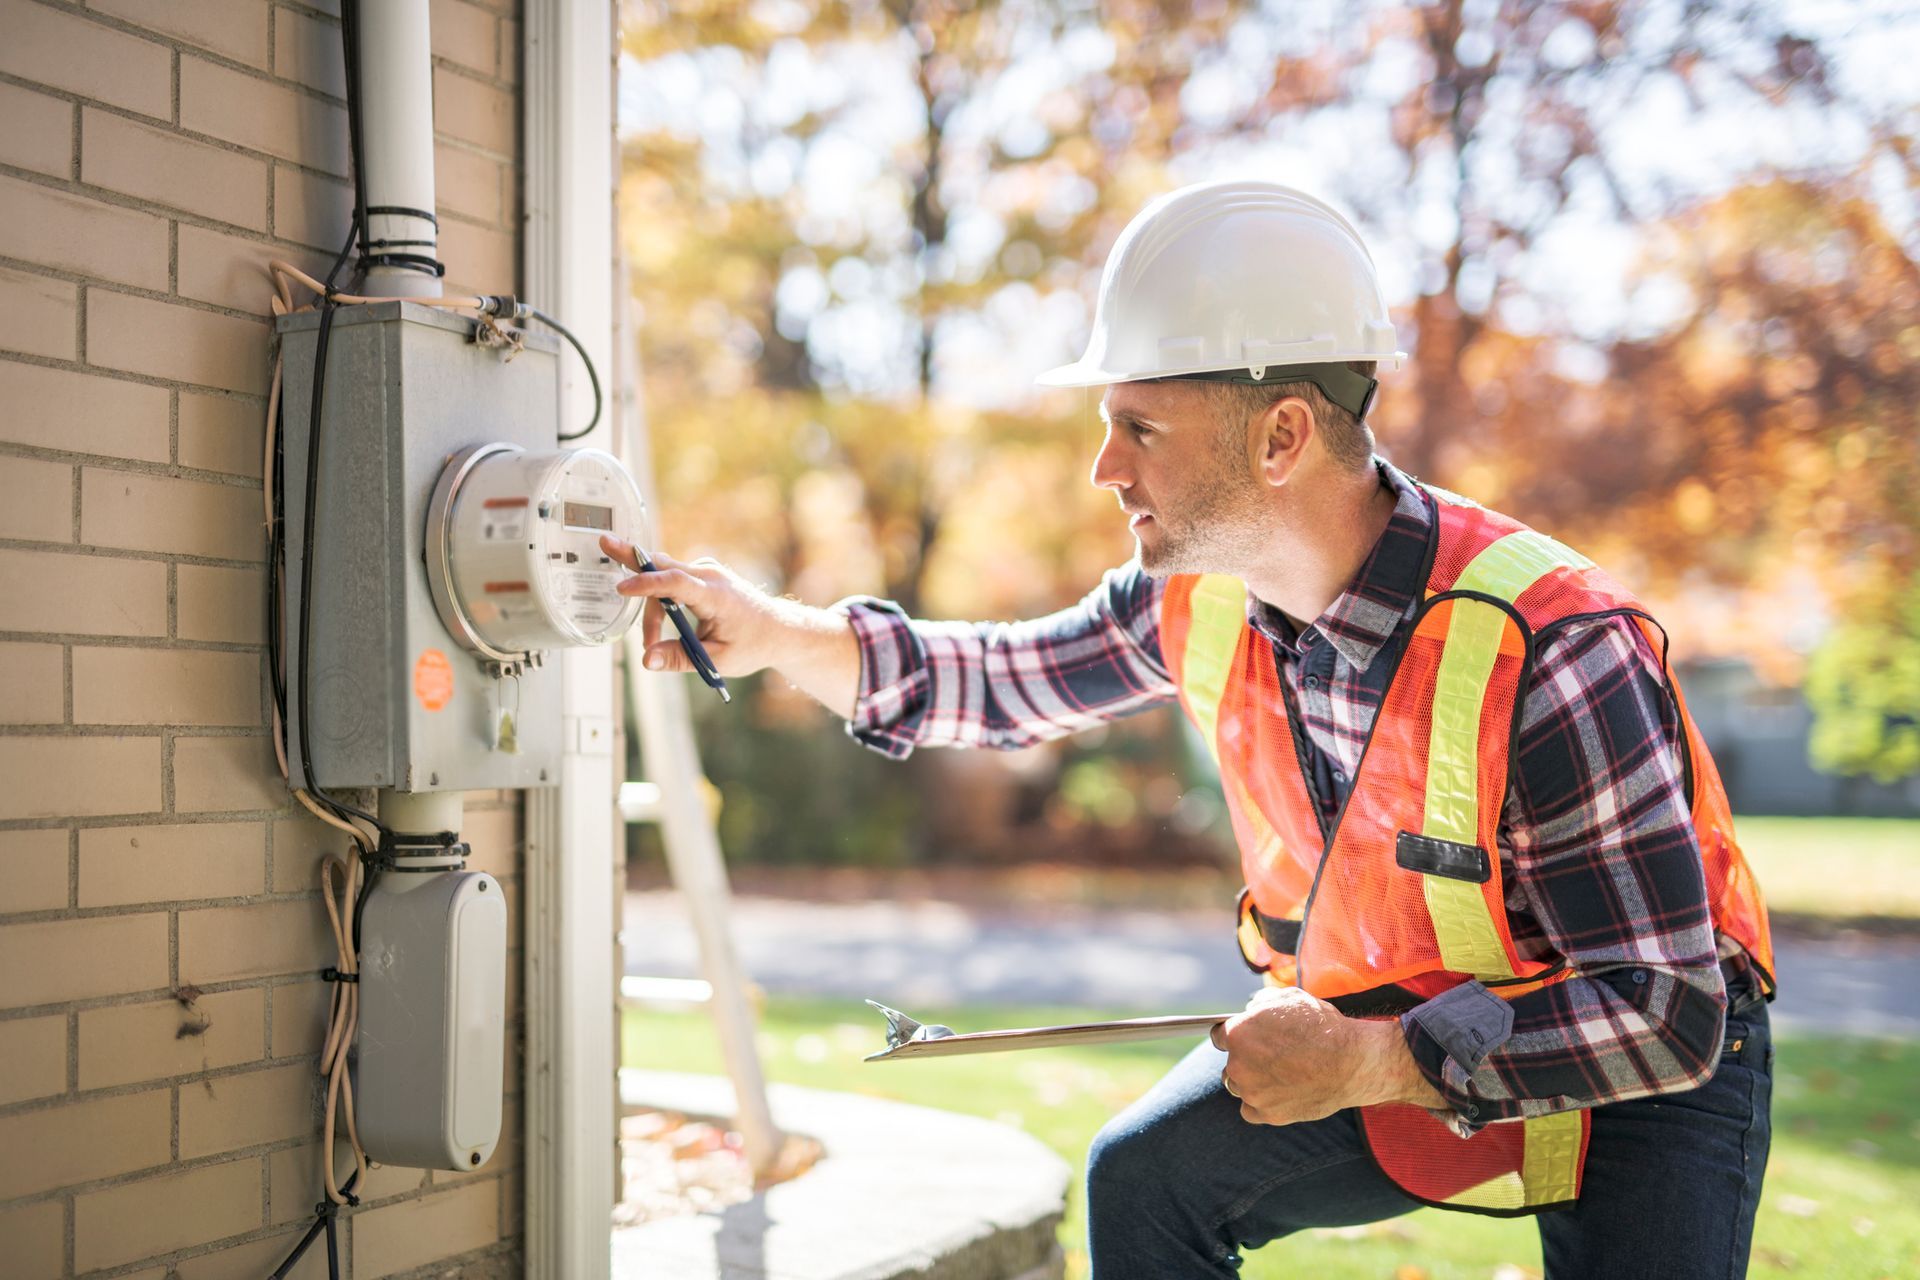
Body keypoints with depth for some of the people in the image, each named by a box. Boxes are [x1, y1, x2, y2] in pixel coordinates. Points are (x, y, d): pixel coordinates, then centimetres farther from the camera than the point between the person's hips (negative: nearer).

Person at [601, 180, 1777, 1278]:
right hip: (1382, 1034, 5)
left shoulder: (1548, 651, -34)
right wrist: (777, 635, -7)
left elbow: (1665, 1013, -31)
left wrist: (1367, 1064, -33)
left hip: (1647, 1065, -5)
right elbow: (1008, 683, 6)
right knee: (1146, 1176, -8)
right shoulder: (1199, 595, -13)